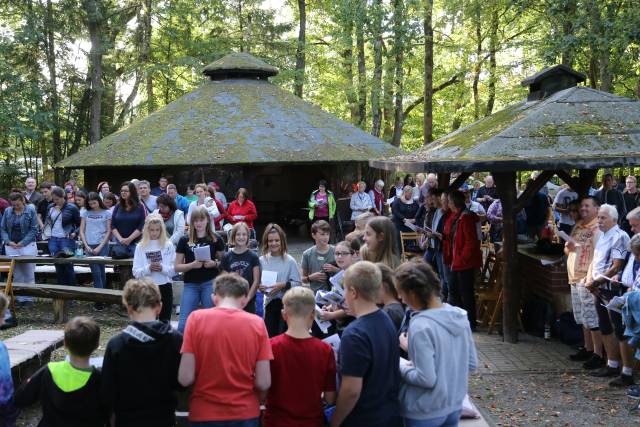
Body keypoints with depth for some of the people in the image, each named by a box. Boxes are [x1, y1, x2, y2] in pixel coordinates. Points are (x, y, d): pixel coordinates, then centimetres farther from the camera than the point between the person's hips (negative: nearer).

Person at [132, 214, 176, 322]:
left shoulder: (168, 245, 0)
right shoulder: (140, 247, 0)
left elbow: (174, 270, -1)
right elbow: (136, 272, -3)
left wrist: (163, 268, -19)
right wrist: (148, 268, -19)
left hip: (165, 286, 0)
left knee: (165, 320, 8)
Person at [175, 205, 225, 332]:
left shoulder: (216, 240, 3)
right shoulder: (184, 241, 4)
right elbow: (177, 267, 4)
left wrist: (214, 263, -11)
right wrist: (192, 264, -13)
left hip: (210, 283, -1)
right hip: (190, 285, 1)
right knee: (184, 323, -3)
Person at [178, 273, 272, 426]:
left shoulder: (196, 318, -9)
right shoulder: (256, 323, -7)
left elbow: (185, 379, -11)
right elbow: (263, 383, -8)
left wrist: (206, 377, 9)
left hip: (204, 414, -1)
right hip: (245, 414, 1)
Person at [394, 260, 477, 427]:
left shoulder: (420, 326, -24)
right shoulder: (460, 316, -3)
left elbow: (426, 379, -25)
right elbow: (472, 364, 5)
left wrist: (401, 368, -6)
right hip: (455, 407, 6)